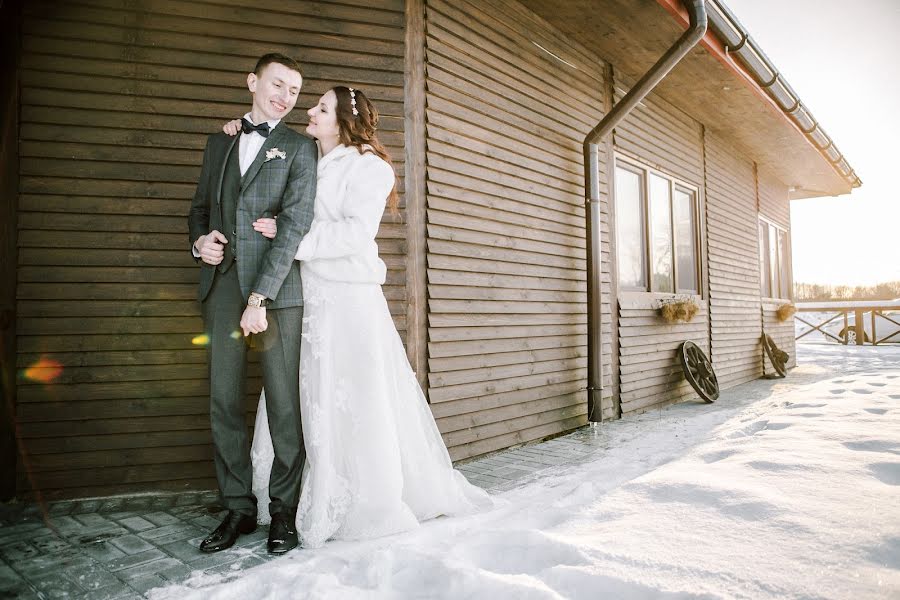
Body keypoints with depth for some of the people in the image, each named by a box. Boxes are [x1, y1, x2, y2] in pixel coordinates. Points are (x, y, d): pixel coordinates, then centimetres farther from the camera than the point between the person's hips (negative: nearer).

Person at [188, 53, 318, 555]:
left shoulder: (300, 148, 5)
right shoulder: (219, 143, 20)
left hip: (276, 287, -4)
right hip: (222, 286, 4)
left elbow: (296, 225, -7)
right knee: (225, 401, 5)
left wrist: (260, 297, -15)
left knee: (283, 401, -1)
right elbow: (201, 206, 26)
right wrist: (199, 240, 0)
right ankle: (239, 508, 19)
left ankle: (283, 509, 13)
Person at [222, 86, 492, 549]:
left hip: (346, 301, -6)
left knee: (351, 401, 0)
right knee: (304, 401, 7)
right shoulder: (306, 164, 18)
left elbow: (355, 232, -13)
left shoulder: (368, 167, -1)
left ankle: (369, 505, 17)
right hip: (305, 297, 6)